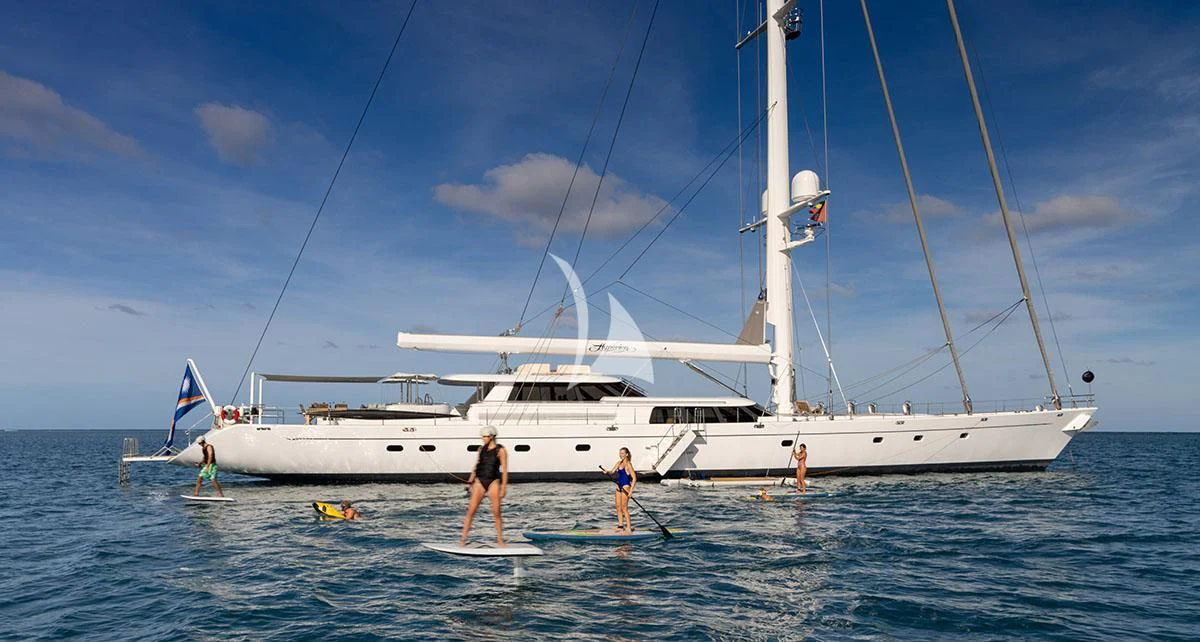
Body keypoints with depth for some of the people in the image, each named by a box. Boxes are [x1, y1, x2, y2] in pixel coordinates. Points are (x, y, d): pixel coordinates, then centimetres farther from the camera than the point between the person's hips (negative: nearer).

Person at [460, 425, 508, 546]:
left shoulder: (500, 450, -3)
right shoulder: (481, 449, 10)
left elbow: (504, 470, -4)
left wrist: (504, 487, -9)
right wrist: (471, 480, 11)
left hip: (493, 482, -4)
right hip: (479, 481, 4)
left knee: (496, 512, 0)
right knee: (471, 510, -3)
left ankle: (500, 539, 11)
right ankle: (463, 538, 1)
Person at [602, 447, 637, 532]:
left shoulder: (628, 464, -12)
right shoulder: (619, 463, 11)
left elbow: (634, 478, -15)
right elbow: (612, 471, 10)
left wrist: (631, 491, -20)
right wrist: (606, 472, -14)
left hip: (626, 487, -8)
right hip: (619, 487, 8)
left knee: (624, 508, -8)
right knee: (618, 507, 10)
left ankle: (629, 527, -4)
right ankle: (621, 525, 18)